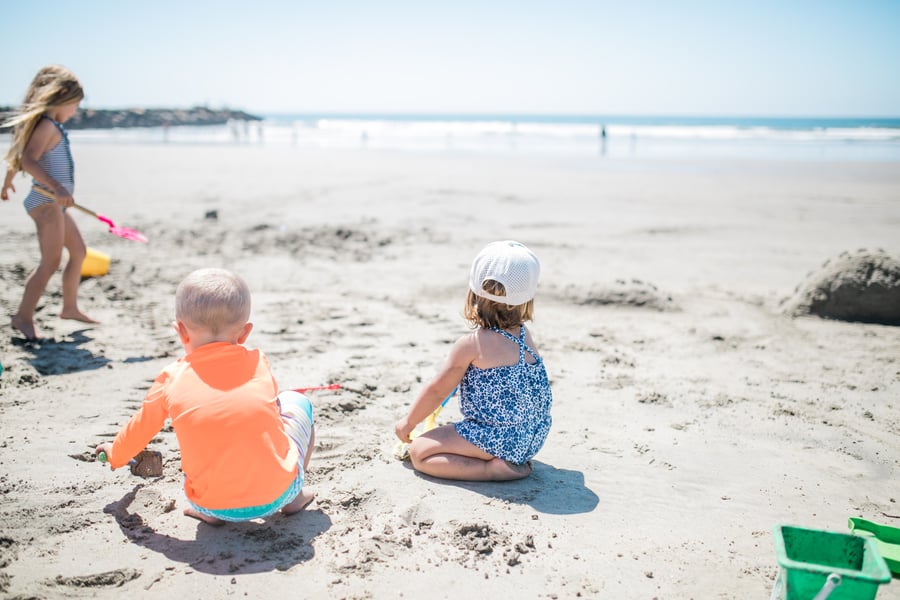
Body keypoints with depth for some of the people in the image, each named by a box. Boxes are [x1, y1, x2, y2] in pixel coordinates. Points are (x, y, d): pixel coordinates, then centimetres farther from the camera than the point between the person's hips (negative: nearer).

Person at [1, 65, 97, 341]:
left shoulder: (50, 126, 16)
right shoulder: (48, 126, -13)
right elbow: (27, 160, -27)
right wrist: (56, 187, -37)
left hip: (55, 203, 11)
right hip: (46, 202, -11)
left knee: (79, 252, 18)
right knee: (50, 261, -15)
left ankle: (70, 307, 28)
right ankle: (24, 316, -14)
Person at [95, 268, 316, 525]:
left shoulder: (172, 379, 1)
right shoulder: (258, 363, 3)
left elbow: (140, 428, 17)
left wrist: (115, 454, 39)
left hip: (214, 505, 1)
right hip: (278, 491, -1)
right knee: (295, 401, 24)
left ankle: (209, 512, 14)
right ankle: (294, 497, 22)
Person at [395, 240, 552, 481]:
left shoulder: (470, 344, -15)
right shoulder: (526, 336, 4)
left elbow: (437, 390, -5)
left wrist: (408, 422, 10)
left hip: (500, 440, -8)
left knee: (419, 452, -3)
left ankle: (494, 468, -14)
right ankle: (514, 461, 9)